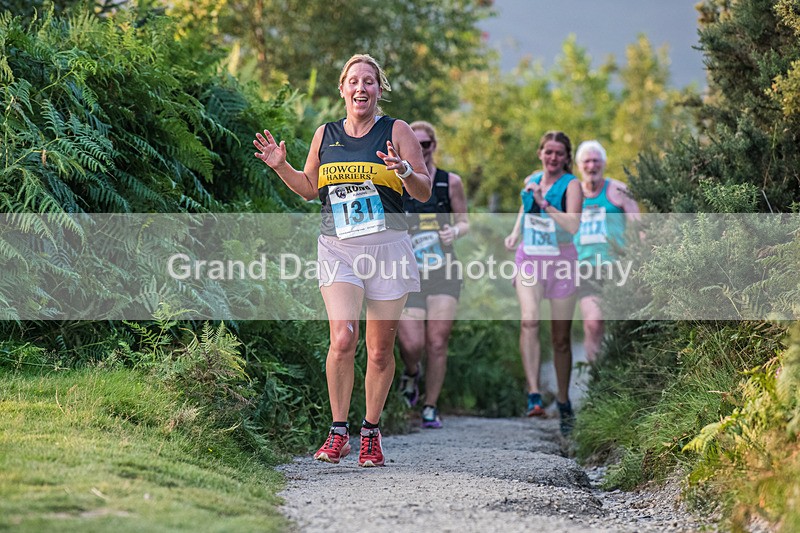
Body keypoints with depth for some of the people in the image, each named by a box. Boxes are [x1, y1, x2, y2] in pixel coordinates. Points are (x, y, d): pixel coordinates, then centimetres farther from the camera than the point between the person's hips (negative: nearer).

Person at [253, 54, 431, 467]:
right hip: (337, 248, 1)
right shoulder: (325, 135, 12)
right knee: (342, 339, -16)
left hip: (387, 247, -1)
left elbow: (424, 193, 2)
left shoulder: (396, 131, 4)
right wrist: (281, 166, 8)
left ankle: (371, 432, 20)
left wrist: (404, 171, -17)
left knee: (379, 350, 3)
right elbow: (309, 189, 24)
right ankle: (338, 433, -6)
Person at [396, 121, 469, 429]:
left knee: (437, 344, -4)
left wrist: (455, 231, -8)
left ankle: (431, 407, 10)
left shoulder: (450, 182, 6)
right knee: (411, 344, -13)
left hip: (443, 274, 1)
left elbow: (464, 222, 13)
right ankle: (411, 373, 23)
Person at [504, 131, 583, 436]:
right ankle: (533, 393, -30)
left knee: (561, 338, 6)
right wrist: (515, 234, 12)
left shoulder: (571, 185, -6)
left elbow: (574, 225, -21)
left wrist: (545, 204, -27)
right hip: (529, 260, 2)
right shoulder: (530, 181, 7)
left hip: (561, 261, -2)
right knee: (529, 320, -23)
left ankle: (563, 400, 23)